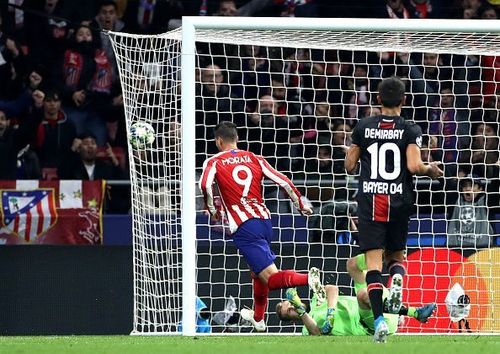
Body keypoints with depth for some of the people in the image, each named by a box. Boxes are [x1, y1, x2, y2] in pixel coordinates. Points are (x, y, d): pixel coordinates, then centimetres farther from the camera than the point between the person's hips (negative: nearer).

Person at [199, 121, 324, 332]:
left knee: (270, 278, -11)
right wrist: (301, 206, 20)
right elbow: (284, 182, 8)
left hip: (243, 226, -6)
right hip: (264, 219, 6)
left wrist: (212, 211, 0)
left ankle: (308, 279, -38)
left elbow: (205, 186, -17)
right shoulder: (254, 159, 14)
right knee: (257, 272, 28)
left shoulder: (214, 162, 4)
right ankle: (258, 318, 42)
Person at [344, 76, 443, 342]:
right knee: (396, 254, 19)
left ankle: (379, 319, -19)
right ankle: (397, 279, -17)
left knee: (373, 259, -4)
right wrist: (430, 169, 8)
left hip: (370, 200, 0)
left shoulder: (363, 127, 4)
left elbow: (349, 166, 8)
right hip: (399, 199, 0)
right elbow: (413, 166, -13)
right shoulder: (410, 130, -2)